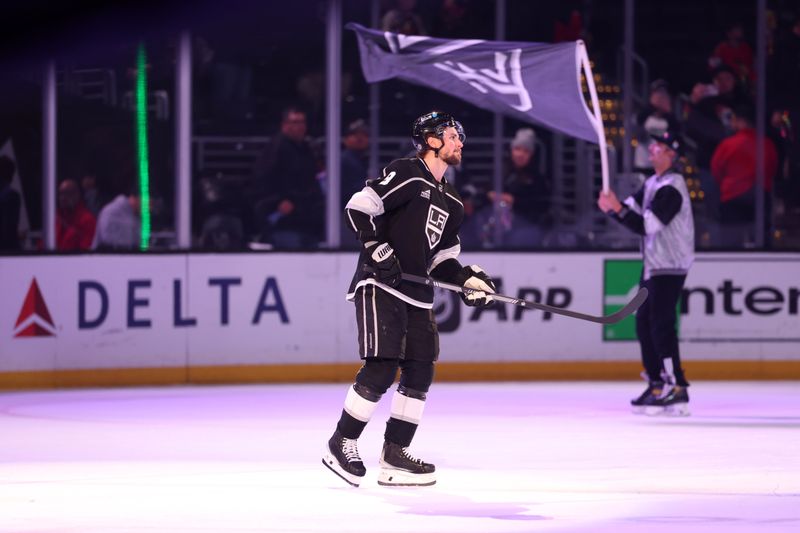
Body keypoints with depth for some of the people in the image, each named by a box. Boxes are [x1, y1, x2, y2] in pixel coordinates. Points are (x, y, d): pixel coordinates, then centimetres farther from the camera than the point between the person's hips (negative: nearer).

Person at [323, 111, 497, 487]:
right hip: (379, 286, -9)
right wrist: (378, 250, -21)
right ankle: (341, 444, -2)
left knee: (420, 372, 4)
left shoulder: (451, 202, 19)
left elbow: (443, 257, 22)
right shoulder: (406, 175, -7)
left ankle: (394, 456, 11)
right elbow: (359, 207, -14)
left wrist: (467, 279, 4)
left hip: (417, 294, 9)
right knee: (381, 368, -15)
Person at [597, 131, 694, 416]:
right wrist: (612, 206, -13)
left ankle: (676, 388, -15)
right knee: (644, 321, 12)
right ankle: (657, 383, 18)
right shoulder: (653, 183, 15)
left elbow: (646, 225, -24)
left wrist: (618, 208, -28)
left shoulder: (671, 188, -17)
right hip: (654, 263, 10)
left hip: (670, 266, -10)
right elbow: (634, 206, 7)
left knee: (661, 323, -14)